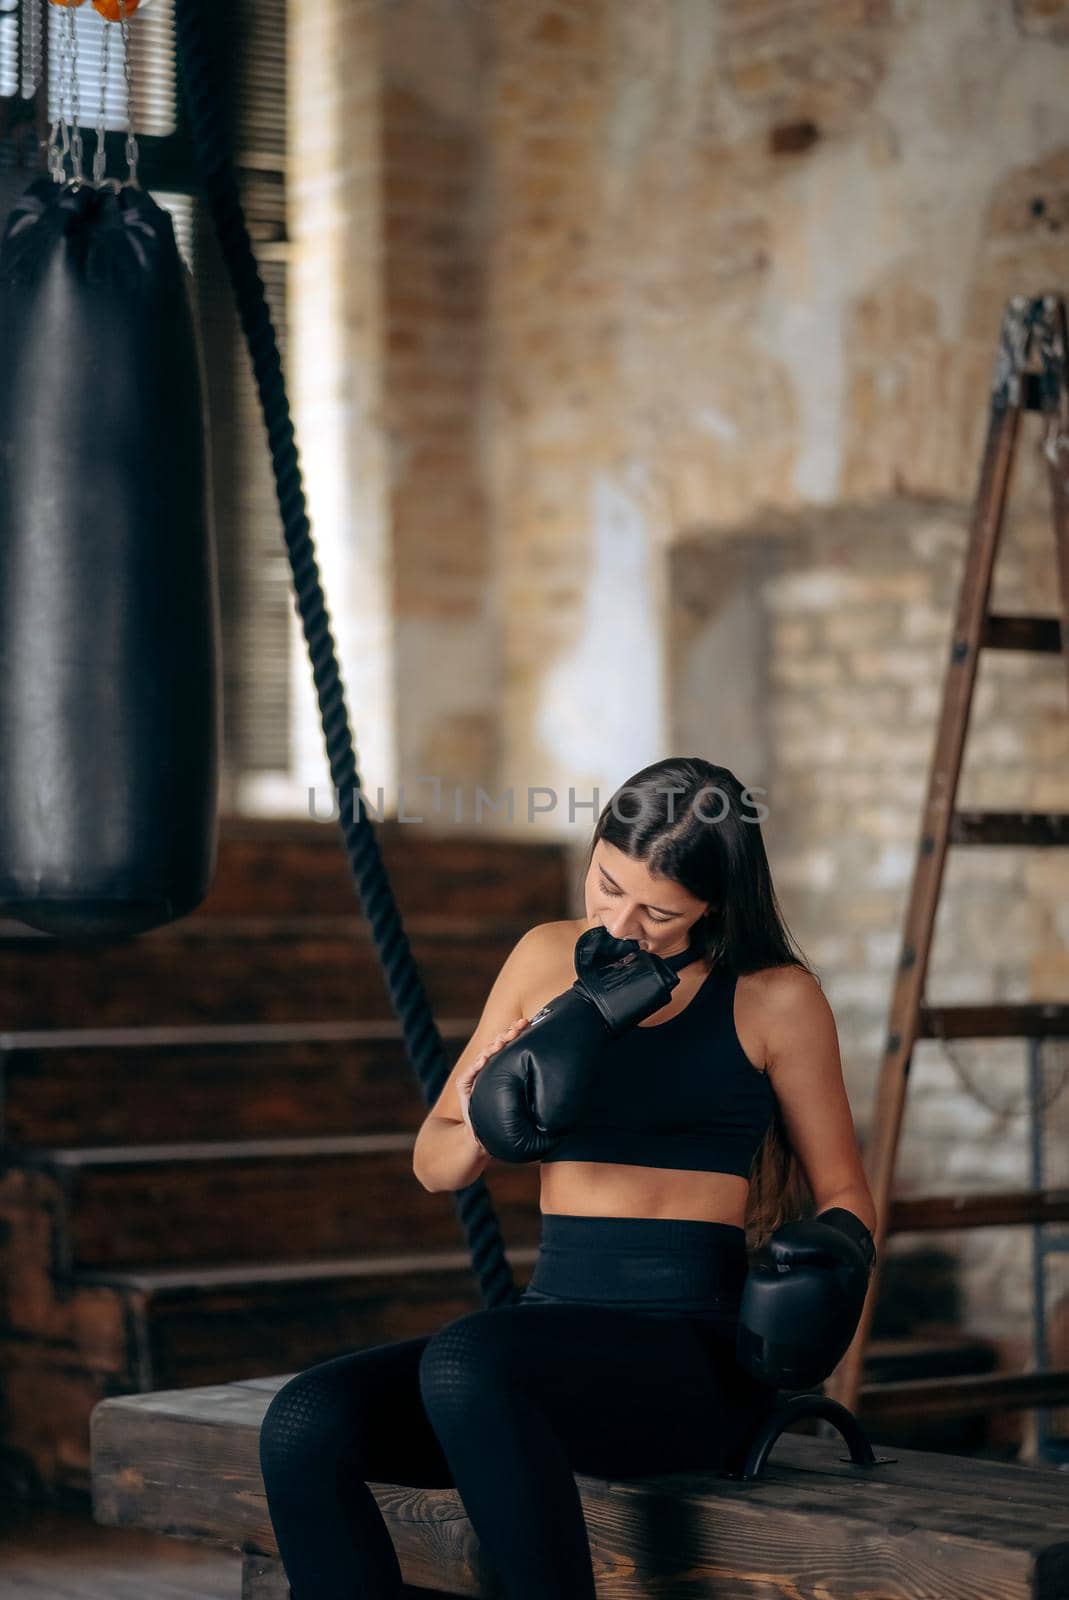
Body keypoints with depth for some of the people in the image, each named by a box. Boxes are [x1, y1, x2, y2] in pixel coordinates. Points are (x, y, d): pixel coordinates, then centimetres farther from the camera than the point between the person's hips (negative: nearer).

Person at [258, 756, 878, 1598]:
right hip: (554, 1323, 5)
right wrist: (478, 1131, -8)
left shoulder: (774, 998, -1)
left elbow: (845, 1199, 7)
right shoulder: (548, 959, 10)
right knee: (305, 1424, -21)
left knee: (464, 1364, -35)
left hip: (695, 1351, -5)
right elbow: (435, 1167, 16)